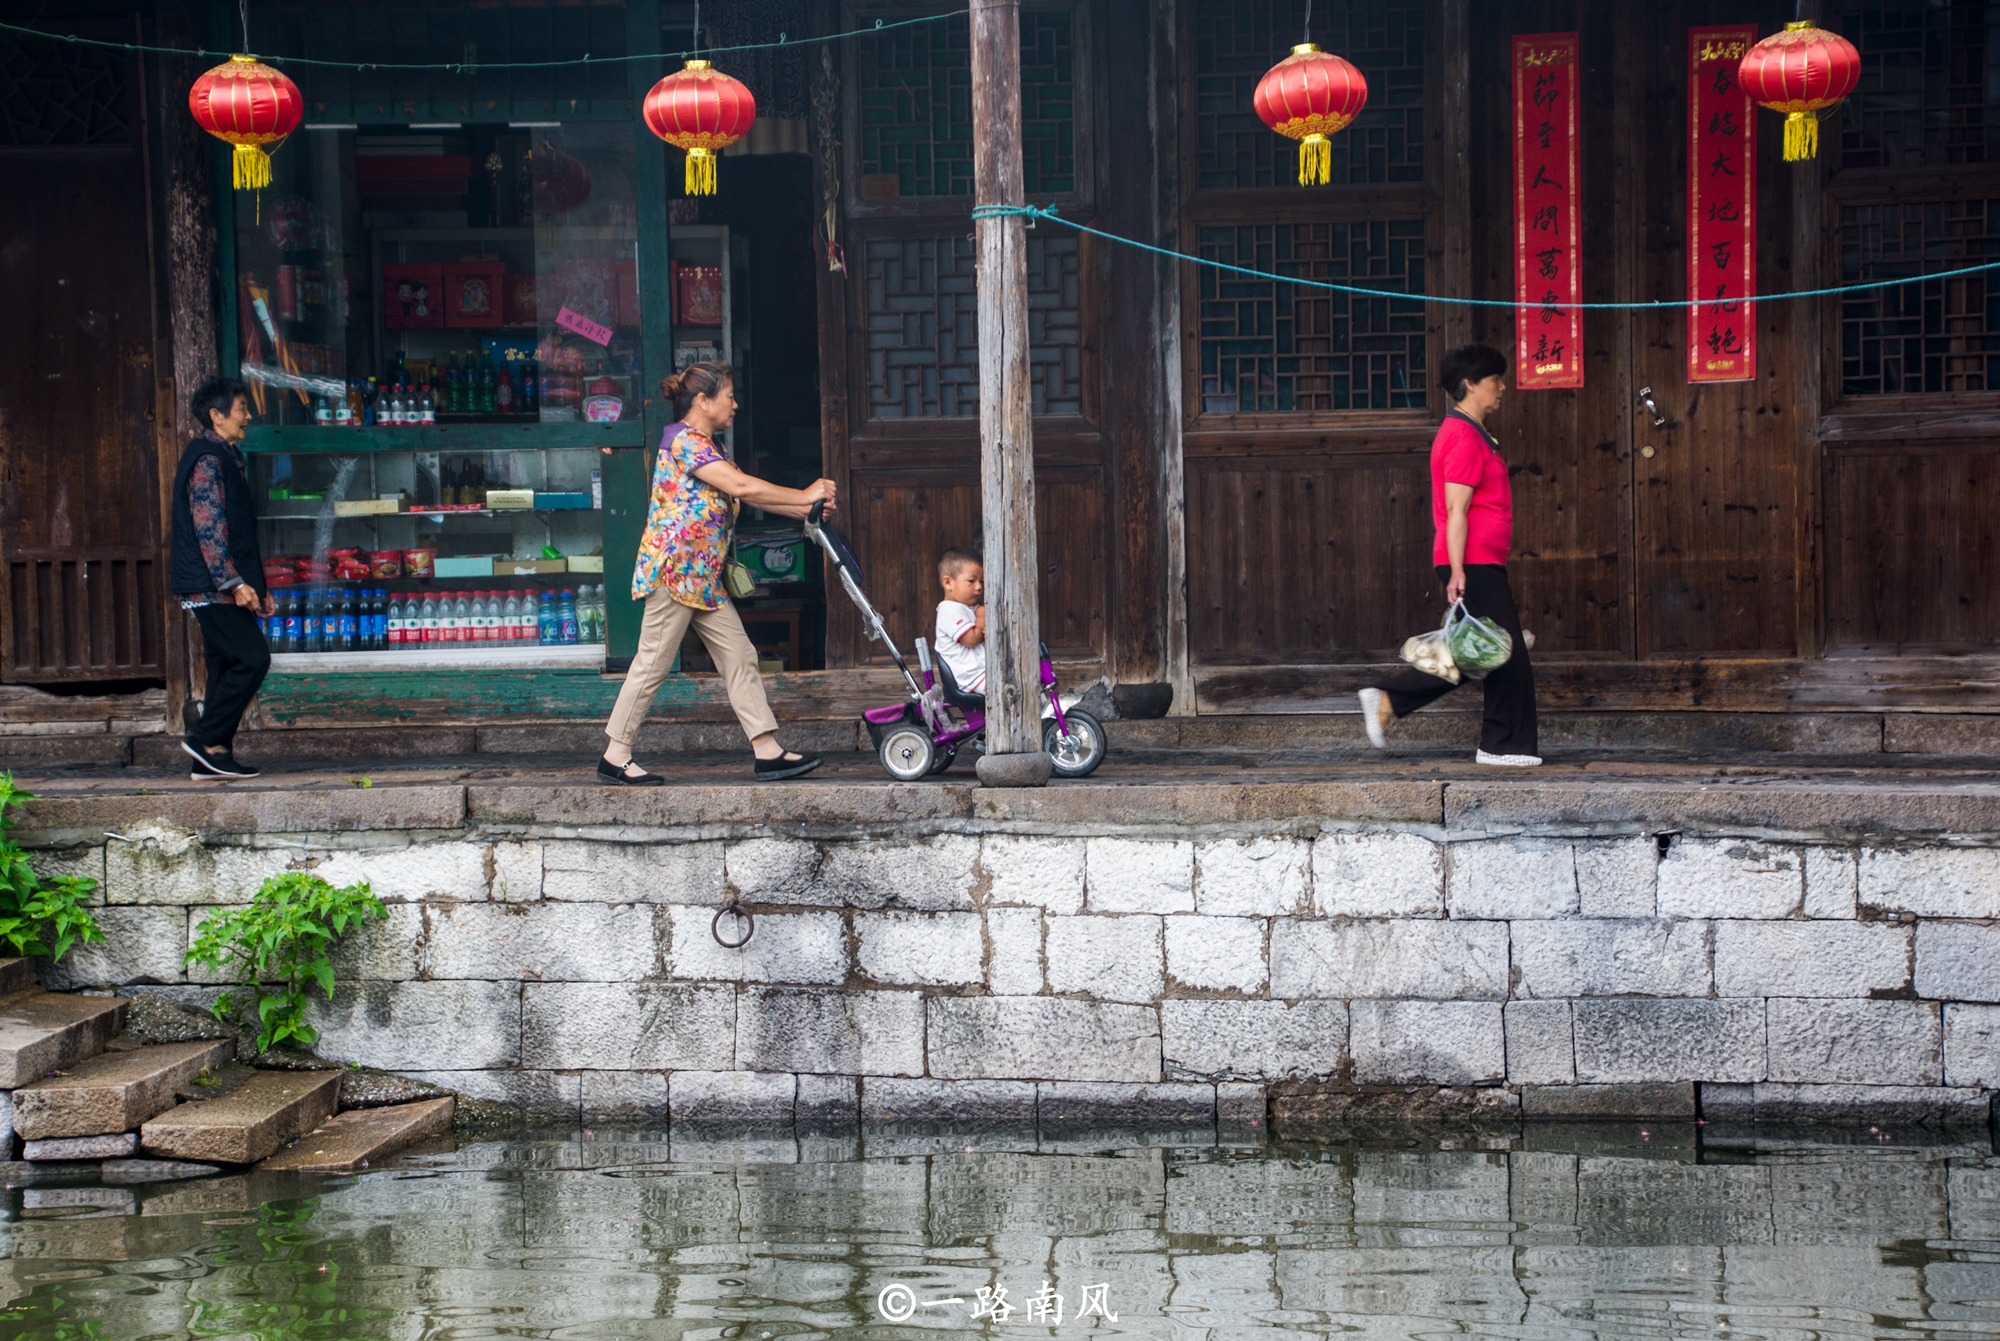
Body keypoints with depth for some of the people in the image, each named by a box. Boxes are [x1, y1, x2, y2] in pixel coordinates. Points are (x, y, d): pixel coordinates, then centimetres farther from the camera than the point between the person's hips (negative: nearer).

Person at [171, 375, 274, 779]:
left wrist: (259, 588, 22)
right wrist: (235, 583, -23)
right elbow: (209, 528, -19)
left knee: (227, 666, 8)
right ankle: (205, 738, -9)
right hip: (211, 586, -10)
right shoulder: (208, 459, -12)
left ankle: (212, 758, 9)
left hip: (221, 589, 10)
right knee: (252, 658, -13)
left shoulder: (224, 457, 21)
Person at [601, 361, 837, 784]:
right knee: (653, 663, -4)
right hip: (673, 570, -10)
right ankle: (615, 757, 4)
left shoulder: (703, 447, 18)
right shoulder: (684, 440, -14)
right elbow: (741, 487, -22)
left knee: (739, 657, 6)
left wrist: (804, 509, 5)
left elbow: (745, 494, 14)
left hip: (703, 576, 10)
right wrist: (804, 496, -14)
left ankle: (768, 752, 5)